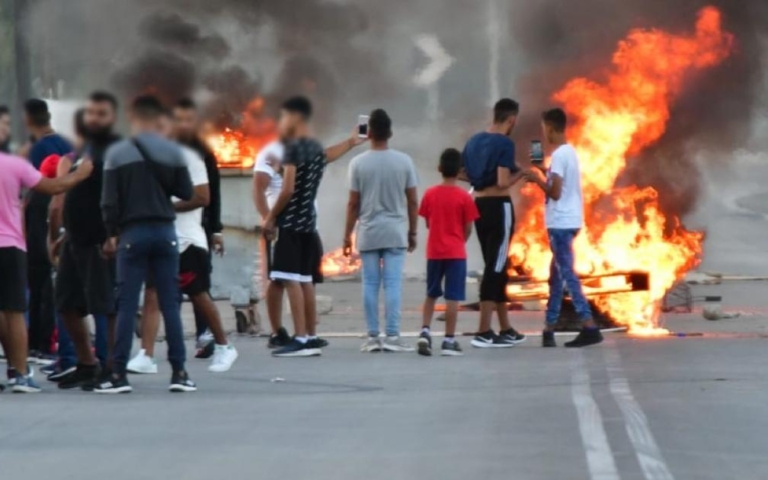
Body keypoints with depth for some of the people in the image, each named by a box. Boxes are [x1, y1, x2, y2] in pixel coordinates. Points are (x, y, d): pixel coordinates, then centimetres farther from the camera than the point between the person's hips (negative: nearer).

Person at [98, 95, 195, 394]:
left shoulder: (117, 153, -5)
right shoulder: (173, 152, -1)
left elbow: (109, 201, -6)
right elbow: (186, 193, 5)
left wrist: (112, 232, 7)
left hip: (132, 234, -1)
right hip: (165, 232, 1)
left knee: (126, 305, 1)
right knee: (170, 304, 5)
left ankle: (119, 374, 0)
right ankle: (179, 372, 3)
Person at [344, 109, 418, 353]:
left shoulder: (358, 163, -4)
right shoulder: (403, 161, -2)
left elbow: (353, 203, -2)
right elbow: (412, 201, 0)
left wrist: (347, 234, 6)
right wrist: (413, 232, 10)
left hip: (368, 233, 0)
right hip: (395, 232, 0)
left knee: (370, 284, 4)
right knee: (393, 283, -1)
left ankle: (372, 337, 5)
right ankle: (392, 336, -6)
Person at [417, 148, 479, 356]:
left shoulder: (430, 194, -1)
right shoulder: (464, 197, -9)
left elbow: (427, 223, 7)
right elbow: (468, 228, -4)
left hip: (434, 251, 3)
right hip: (456, 252, -3)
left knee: (431, 294, 16)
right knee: (452, 297, -1)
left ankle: (425, 331, 2)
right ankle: (449, 340, -2)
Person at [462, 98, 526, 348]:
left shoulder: (474, 140, 10)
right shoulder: (505, 143, -14)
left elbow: (463, 174, 14)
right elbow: (503, 183, -21)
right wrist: (519, 173, -3)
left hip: (479, 205, 8)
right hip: (499, 206, -8)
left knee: (496, 266, 15)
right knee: (495, 267, -5)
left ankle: (505, 329, 22)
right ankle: (484, 332, -7)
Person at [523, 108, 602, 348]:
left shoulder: (559, 155, -15)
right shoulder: (570, 151, 14)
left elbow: (555, 192, -19)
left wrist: (537, 179, -5)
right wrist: (542, 178, 15)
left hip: (561, 222, -10)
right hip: (567, 220, 10)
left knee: (567, 274, -10)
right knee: (556, 274, 13)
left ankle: (589, 327, -15)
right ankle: (549, 328, 17)